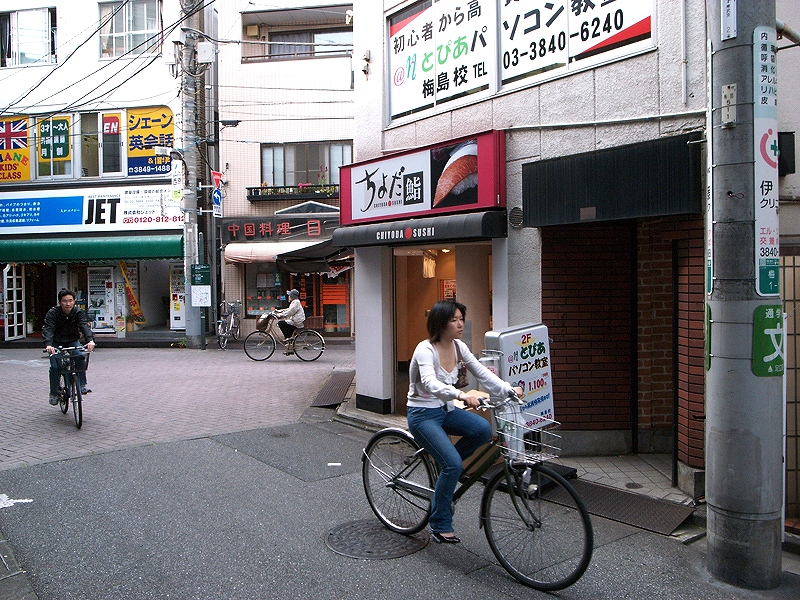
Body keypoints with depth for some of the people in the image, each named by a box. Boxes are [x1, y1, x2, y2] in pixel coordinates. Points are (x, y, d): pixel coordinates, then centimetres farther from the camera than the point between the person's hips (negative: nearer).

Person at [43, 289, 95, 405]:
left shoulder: (78, 312, -14)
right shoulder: (52, 313, -19)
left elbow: (85, 326, -28)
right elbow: (48, 329, -31)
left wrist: (90, 340, -47)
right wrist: (48, 345, -50)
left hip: (73, 341, 1)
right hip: (56, 343, -1)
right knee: (55, 367, -13)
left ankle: (83, 385, -13)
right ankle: (53, 393, 5)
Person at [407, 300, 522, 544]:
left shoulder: (459, 347, 1)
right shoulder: (425, 350, -21)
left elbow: (482, 373, -5)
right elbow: (430, 383, -38)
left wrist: (508, 389, -21)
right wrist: (461, 395, -55)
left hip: (446, 410, 7)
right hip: (423, 414, -7)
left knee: (483, 429, -19)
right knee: (453, 464, -20)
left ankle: (446, 463, 7)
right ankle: (440, 526, 0)